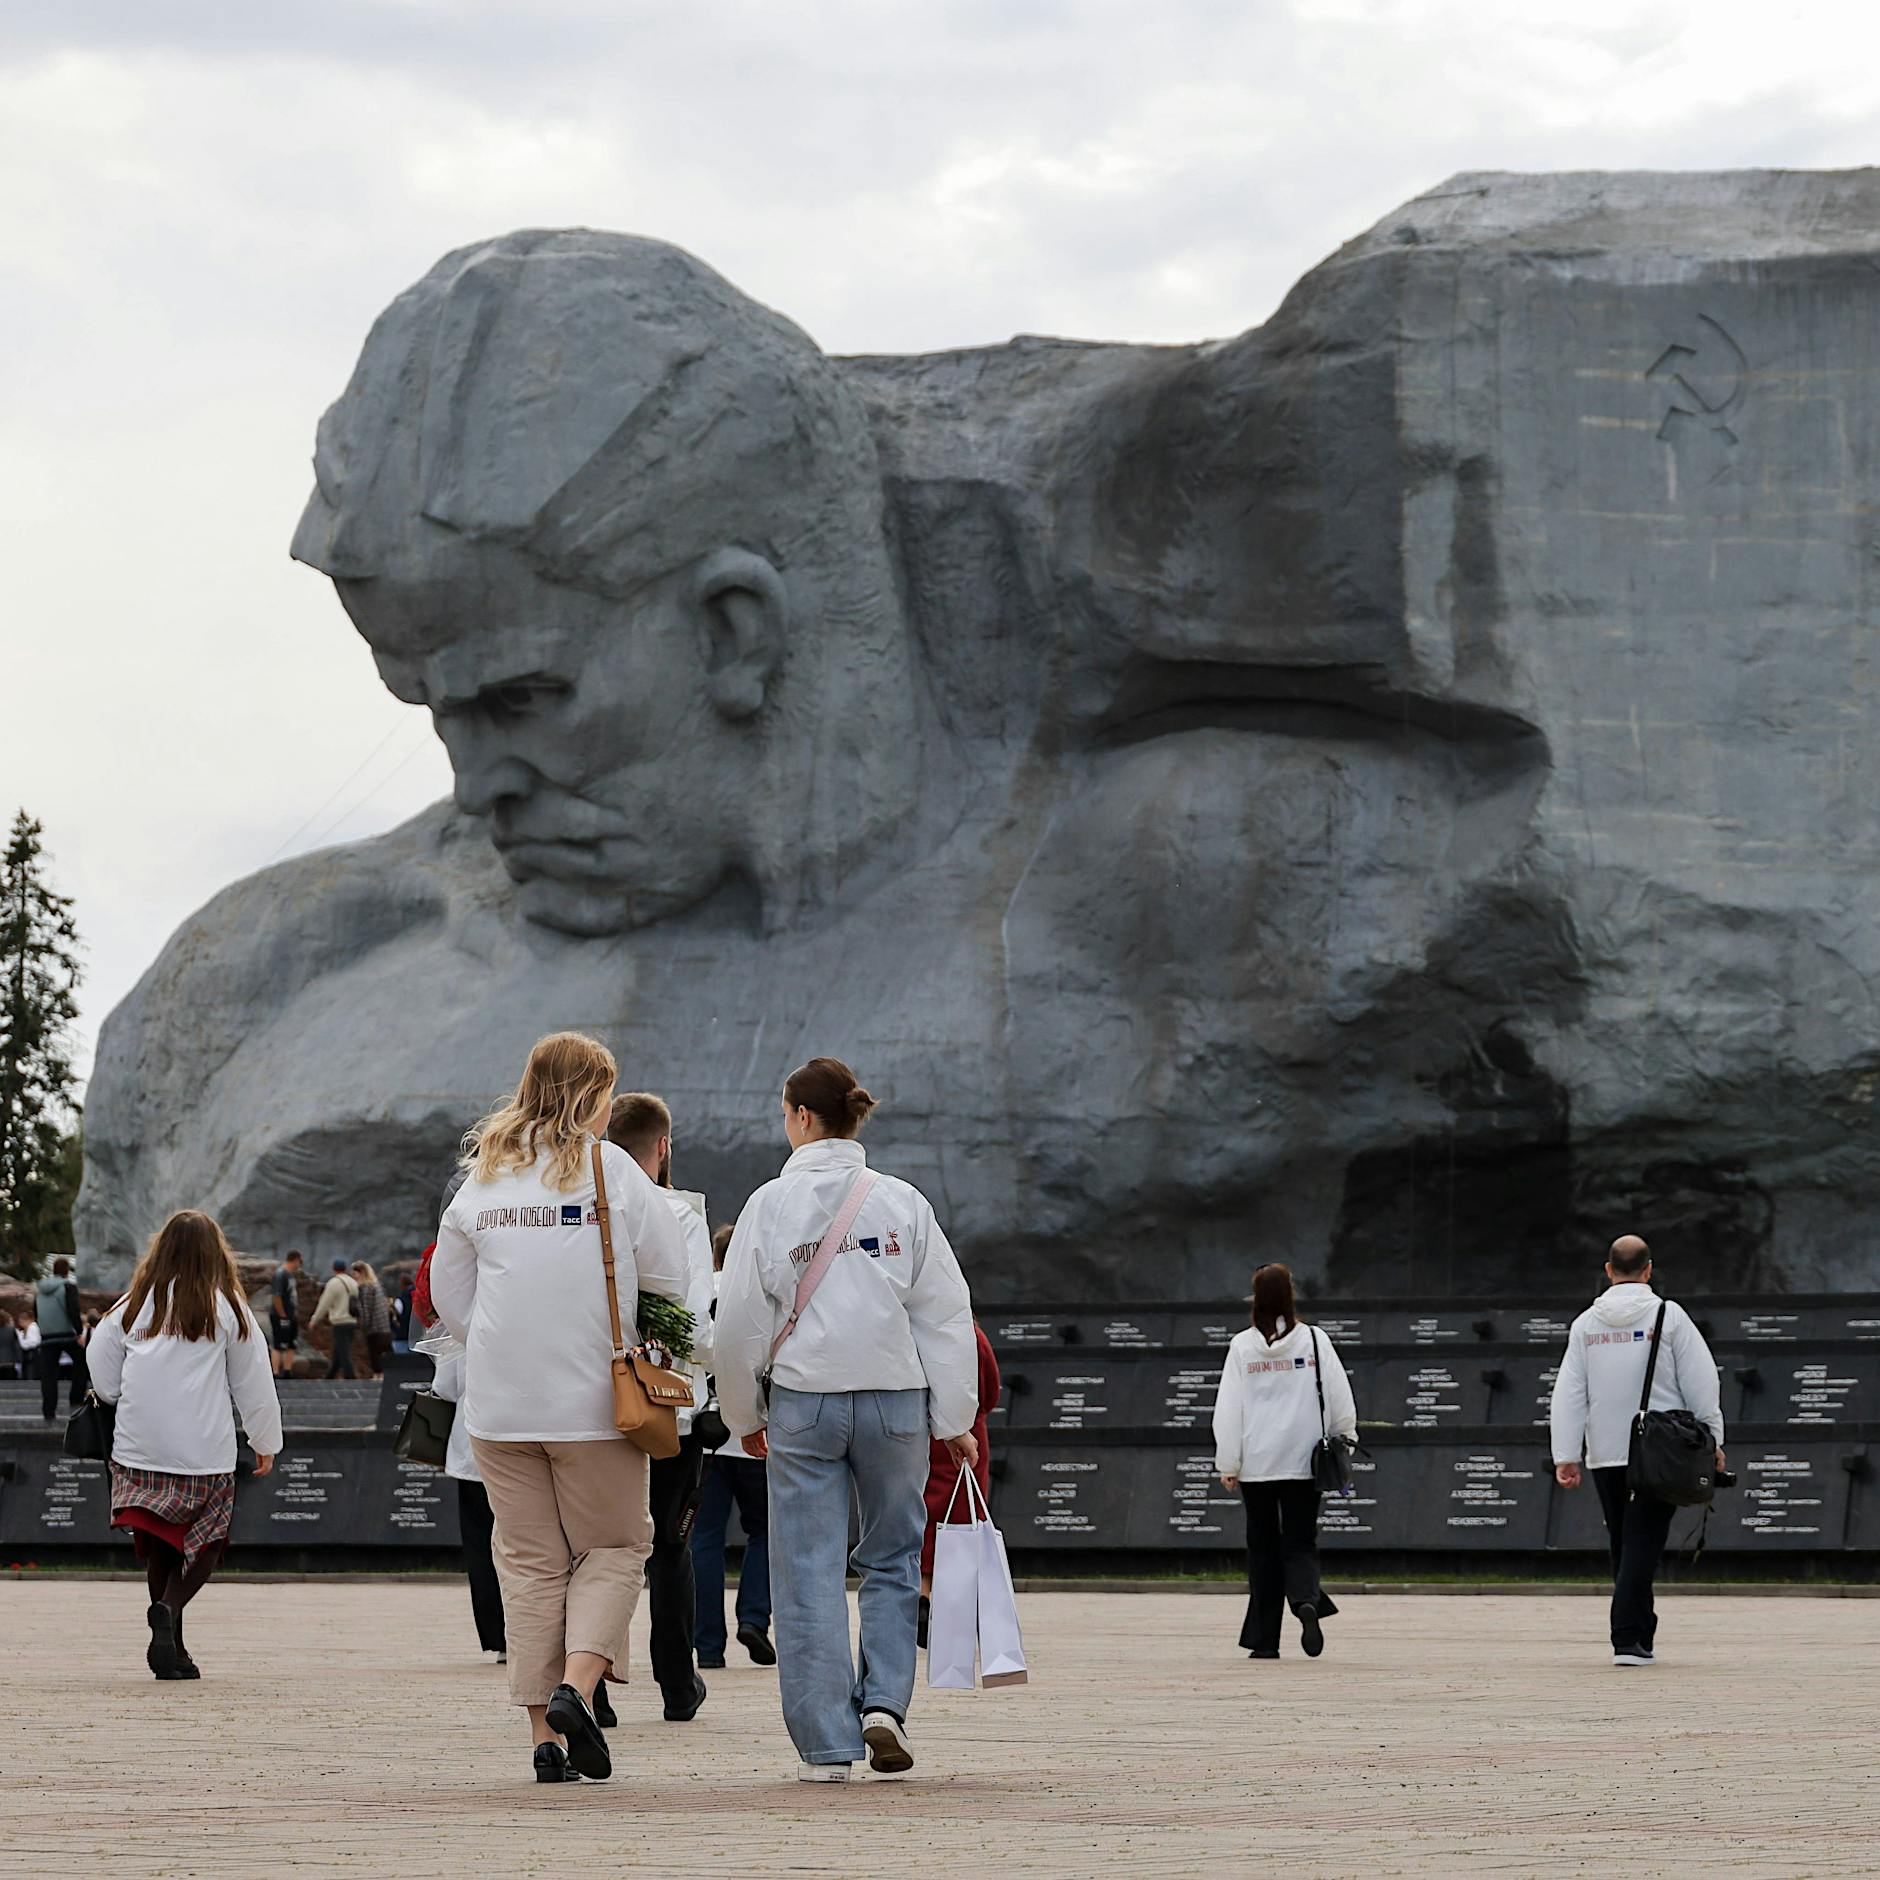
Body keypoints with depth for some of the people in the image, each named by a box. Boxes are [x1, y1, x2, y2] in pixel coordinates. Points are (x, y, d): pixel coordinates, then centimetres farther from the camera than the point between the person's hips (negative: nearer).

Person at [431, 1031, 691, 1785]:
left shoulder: (483, 1177, 8)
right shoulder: (612, 1169, -5)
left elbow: (448, 1293, 12)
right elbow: (669, 1278, -3)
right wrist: (641, 1343, 14)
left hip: (499, 1404, 4)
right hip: (593, 1398, -4)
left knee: (529, 1560, 9)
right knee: (614, 1547, 9)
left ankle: (544, 1731, 4)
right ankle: (576, 1687, -13)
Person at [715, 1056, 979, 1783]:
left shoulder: (773, 1204, -4)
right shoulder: (902, 1202, 1)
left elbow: (739, 1323, -2)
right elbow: (945, 1314, 1)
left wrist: (745, 1417, 11)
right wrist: (955, 1420, 6)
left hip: (803, 1402, -1)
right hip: (894, 1397, 1)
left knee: (809, 1573, 4)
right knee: (893, 1559, 17)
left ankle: (827, 1745, 3)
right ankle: (884, 1702, 1)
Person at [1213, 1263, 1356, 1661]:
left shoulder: (1242, 1346, -2)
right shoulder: (1313, 1340, -2)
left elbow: (1228, 1408, -2)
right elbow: (1339, 1396, 0)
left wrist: (1228, 1464, 3)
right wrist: (1343, 1441, 14)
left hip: (1256, 1464, 0)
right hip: (1304, 1462, 0)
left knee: (1263, 1549, 9)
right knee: (1300, 1543, 5)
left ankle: (1264, 1639, 7)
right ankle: (1306, 1602, -26)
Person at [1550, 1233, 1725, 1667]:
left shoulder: (1586, 1323, 5)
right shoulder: (1668, 1315, -3)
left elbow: (1568, 1395, 3)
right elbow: (1700, 1382, -4)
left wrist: (1566, 1456, 4)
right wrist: (1713, 1440, 3)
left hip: (1605, 1455, 3)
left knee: (1623, 1545, 14)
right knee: (1643, 1542, -6)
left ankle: (1641, 1635, 20)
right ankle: (1628, 1638, -17)